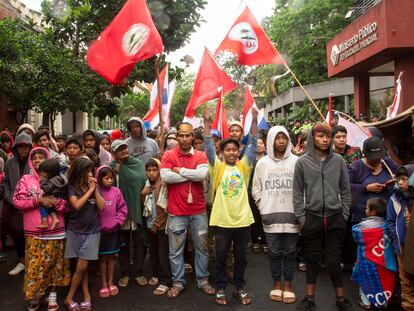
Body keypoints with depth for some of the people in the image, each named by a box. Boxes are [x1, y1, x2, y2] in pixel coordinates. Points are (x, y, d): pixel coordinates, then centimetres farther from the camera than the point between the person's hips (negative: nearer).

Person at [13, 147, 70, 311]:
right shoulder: (25, 179, 4)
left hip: (55, 230, 1)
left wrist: (55, 201, -17)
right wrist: (38, 200, -17)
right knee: (35, 265, 4)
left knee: (53, 263, 9)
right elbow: (17, 201, -7)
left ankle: (52, 294, 23)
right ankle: (34, 296, 22)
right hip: (33, 232, 0)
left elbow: (67, 205, 3)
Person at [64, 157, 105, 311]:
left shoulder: (93, 187, 4)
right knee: (81, 267, 5)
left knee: (82, 266, 0)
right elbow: (77, 205, -20)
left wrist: (95, 189, -10)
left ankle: (69, 298, 13)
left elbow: (101, 206, -5)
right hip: (75, 231, -1)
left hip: (92, 231, 2)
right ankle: (87, 295, 17)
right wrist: (90, 190, -15)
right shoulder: (72, 187, -5)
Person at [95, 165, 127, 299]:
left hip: (114, 230, 2)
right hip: (99, 230, -2)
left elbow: (123, 209, -1)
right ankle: (103, 284, 22)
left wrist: (116, 222, -8)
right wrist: (98, 225, -11)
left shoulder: (116, 191, -4)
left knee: (111, 257, 14)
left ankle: (110, 283, 27)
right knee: (102, 258, 10)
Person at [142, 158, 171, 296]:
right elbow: (143, 205, 17)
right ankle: (156, 275, 33)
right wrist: (143, 194, -2)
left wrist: (156, 224, -10)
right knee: (153, 252, 17)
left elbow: (164, 208, -14)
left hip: (162, 225, -7)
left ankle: (165, 282, 7)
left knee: (163, 254, -3)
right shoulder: (147, 185, 9)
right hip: (150, 224, 7)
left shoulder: (164, 185, -14)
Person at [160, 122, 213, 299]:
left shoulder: (201, 155, 1)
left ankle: (203, 280, 29)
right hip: (176, 211, -1)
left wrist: (180, 170, -13)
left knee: (202, 248, 13)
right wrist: (192, 175, -13)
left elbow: (203, 174, -17)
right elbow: (165, 176, -18)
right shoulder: (169, 155, -2)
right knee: (176, 250, 9)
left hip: (199, 211, 2)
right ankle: (178, 282, 25)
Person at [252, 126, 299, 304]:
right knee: (274, 252, 10)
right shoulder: (262, 163, 3)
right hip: (271, 216, 1)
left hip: (291, 215, -1)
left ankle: (288, 285, 22)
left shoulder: (296, 161, -1)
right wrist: (263, 209, 1)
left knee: (289, 252, 8)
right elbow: (256, 189, 8)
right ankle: (277, 284, 24)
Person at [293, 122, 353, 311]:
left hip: (335, 217, 1)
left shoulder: (338, 160, 2)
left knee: (334, 259, 8)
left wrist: (344, 214, 4)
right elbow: (297, 192, 1)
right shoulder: (302, 162, -2)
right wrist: (300, 217, -2)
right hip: (312, 217, 0)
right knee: (312, 259, 11)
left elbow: (345, 190, 7)